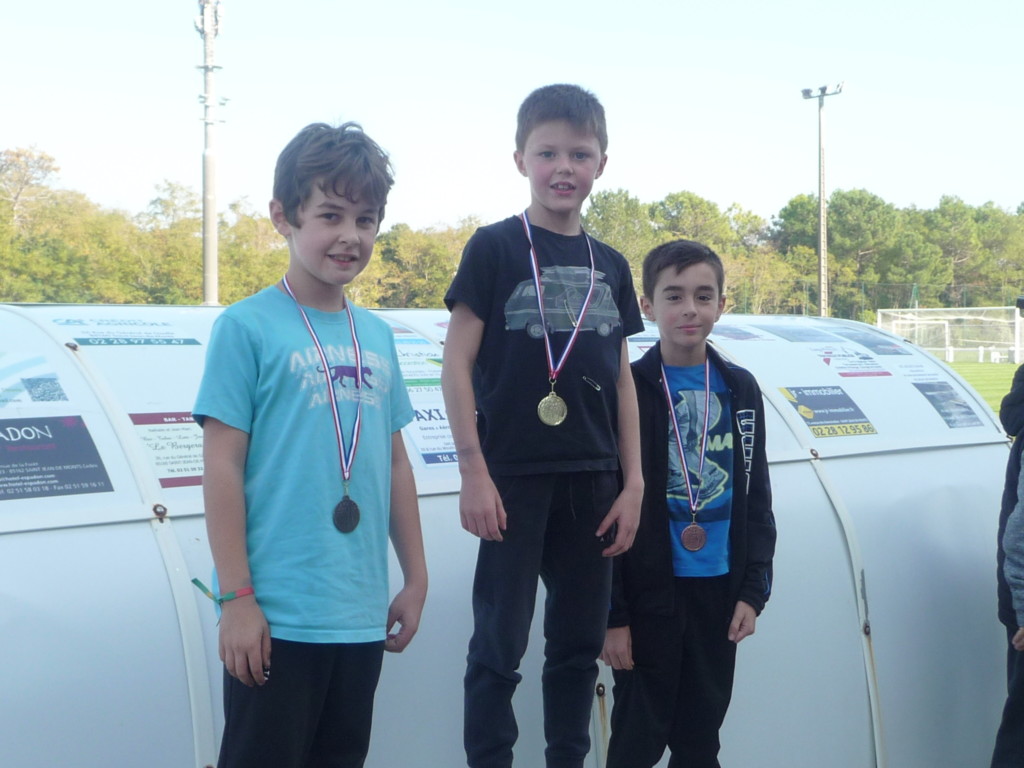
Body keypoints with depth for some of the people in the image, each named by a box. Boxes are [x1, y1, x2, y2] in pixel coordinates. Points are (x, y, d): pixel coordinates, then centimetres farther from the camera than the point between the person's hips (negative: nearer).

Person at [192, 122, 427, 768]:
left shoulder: (378, 335, 10)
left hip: (361, 616, 6)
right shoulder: (248, 327, -7)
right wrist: (236, 598, -11)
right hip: (276, 615, -6)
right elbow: (223, 466, -8)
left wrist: (415, 579, 15)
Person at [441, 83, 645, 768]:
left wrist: (633, 482, 7)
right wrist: (474, 472, -12)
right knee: (500, 644, -1)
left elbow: (622, 380, 13)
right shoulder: (495, 248, -4)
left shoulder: (610, 266, 11)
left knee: (580, 644, 12)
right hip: (513, 479, -5)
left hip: (591, 481, 5)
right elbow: (457, 363, -6)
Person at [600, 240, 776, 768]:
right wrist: (611, 613, -11)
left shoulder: (740, 390, 7)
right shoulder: (627, 391, -8)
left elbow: (756, 500, 11)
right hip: (649, 593, -4)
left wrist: (754, 590, 3)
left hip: (718, 591, 4)